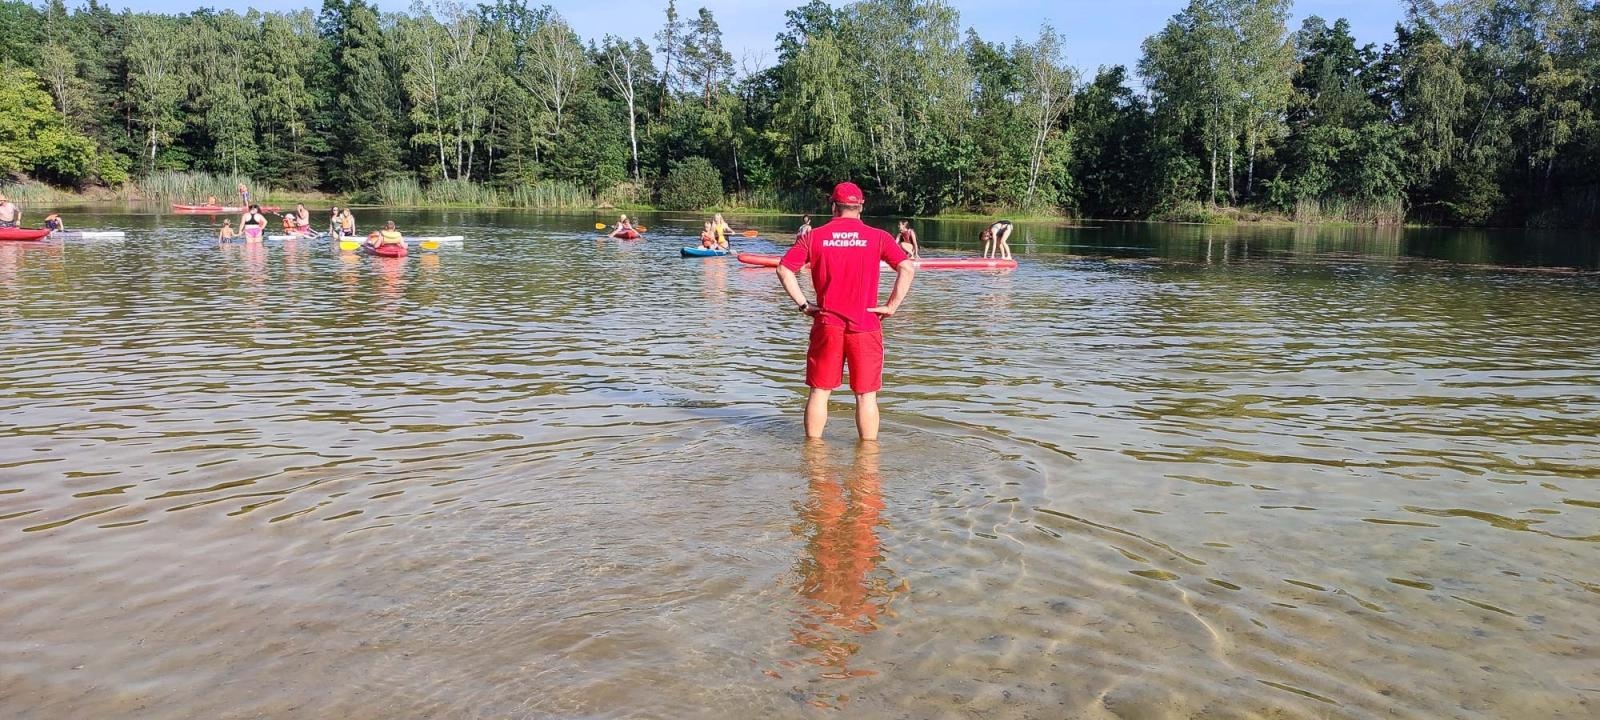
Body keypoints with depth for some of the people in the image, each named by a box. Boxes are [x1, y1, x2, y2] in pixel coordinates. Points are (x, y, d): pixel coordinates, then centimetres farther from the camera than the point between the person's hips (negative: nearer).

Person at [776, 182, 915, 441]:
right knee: (866, 395, 8)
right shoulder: (877, 237, -2)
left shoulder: (815, 236, 2)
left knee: (819, 391, 11)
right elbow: (907, 269, -11)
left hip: (826, 325, 1)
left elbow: (784, 268, -2)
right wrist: (891, 306, -5)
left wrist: (802, 303, 2)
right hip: (865, 326, -1)